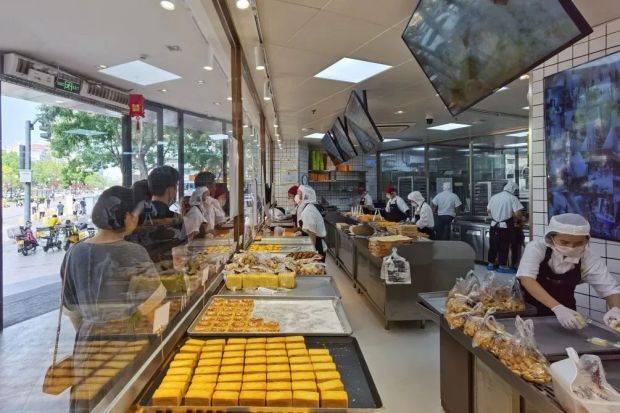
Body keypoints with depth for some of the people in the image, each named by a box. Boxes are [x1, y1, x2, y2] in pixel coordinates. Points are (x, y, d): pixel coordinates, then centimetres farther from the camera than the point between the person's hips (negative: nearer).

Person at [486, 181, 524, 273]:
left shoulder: (494, 197, 5)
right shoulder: (513, 198, -11)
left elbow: (489, 210, 11)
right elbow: (517, 214, -17)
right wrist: (517, 218, 4)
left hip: (494, 225, 5)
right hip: (505, 226, -5)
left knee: (493, 245, 13)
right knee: (504, 246, 5)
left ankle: (491, 264, 22)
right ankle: (502, 266, 12)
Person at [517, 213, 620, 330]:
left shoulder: (590, 258, -11)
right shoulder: (536, 248, -19)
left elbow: (610, 288, -11)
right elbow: (526, 279, -30)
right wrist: (557, 308, -42)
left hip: (564, 310, 3)